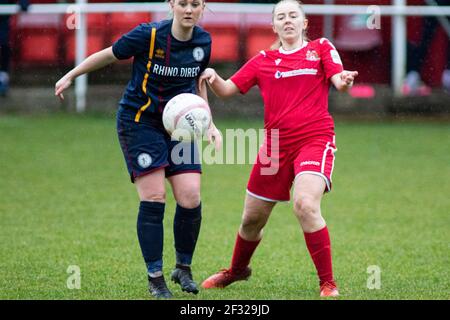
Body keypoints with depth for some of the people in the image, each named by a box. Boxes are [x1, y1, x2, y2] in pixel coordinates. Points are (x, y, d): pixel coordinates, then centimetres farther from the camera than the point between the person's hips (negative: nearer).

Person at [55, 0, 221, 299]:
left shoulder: (203, 41, -2)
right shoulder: (149, 35, -17)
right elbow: (109, 55, -2)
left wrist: (209, 124, 7)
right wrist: (70, 76, 6)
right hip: (139, 121, -4)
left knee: (190, 199, -8)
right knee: (153, 199, -11)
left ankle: (184, 267, 15)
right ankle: (155, 278, 1)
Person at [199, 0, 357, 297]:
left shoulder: (321, 48, 7)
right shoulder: (263, 60, 12)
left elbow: (338, 80, -6)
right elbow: (228, 89, 10)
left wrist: (344, 80, -31)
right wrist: (212, 78, -13)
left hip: (315, 139, -3)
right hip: (276, 144, 4)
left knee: (306, 205, -27)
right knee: (252, 218, 12)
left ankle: (328, 284, -17)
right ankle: (237, 270, 42)